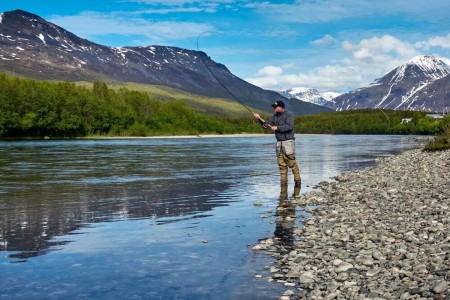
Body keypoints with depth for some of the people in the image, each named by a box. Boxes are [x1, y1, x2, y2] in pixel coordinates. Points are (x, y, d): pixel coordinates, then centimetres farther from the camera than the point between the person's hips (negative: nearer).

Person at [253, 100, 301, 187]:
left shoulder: (289, 115, -8)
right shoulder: (275, 116, 14)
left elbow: (289, 126, -21)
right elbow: (267, 124, 13)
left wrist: (277, 128, -21)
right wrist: (259, 119, -1)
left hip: (288, 141, -7)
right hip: (279, 142, 7)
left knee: (292, 162, -8)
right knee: (281, 163, 5)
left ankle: (298, 180, 0)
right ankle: (284, 181, 10)